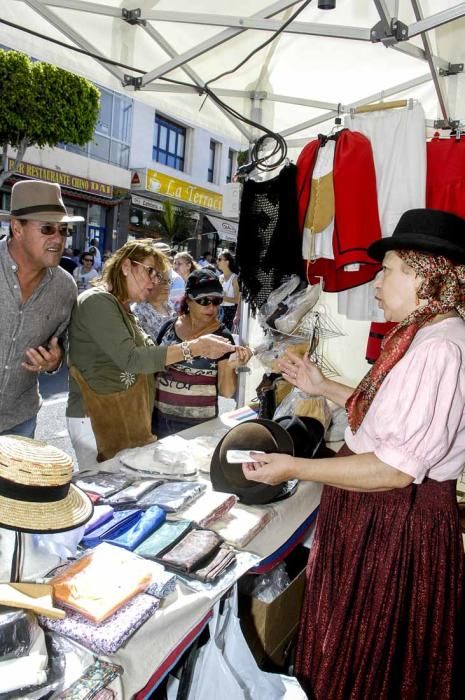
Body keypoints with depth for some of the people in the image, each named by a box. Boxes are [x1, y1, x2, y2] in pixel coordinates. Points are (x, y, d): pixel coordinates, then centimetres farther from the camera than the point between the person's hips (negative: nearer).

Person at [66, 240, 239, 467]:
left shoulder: (122, 308, 16)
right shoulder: (97, 301, -13)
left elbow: (150, 351, 10)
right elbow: (130, 359, -22)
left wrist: (198, 346, -3)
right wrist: (194, 348, -22)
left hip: (125, 419, 8)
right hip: (97, 422, -8)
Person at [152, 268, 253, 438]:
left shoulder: (222, 337, -7)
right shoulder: (169, 327, -1)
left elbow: (226, 392, -9)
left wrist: (230, 367, -27)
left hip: (199, 423, -3)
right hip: (160, 418, 3)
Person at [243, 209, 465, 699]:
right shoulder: (425, 336, 6)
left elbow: (396, 469, -29)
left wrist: (295, 469, -22)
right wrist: (322, 387, 10)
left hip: (396, 520, -9)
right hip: (376, 510, 9)